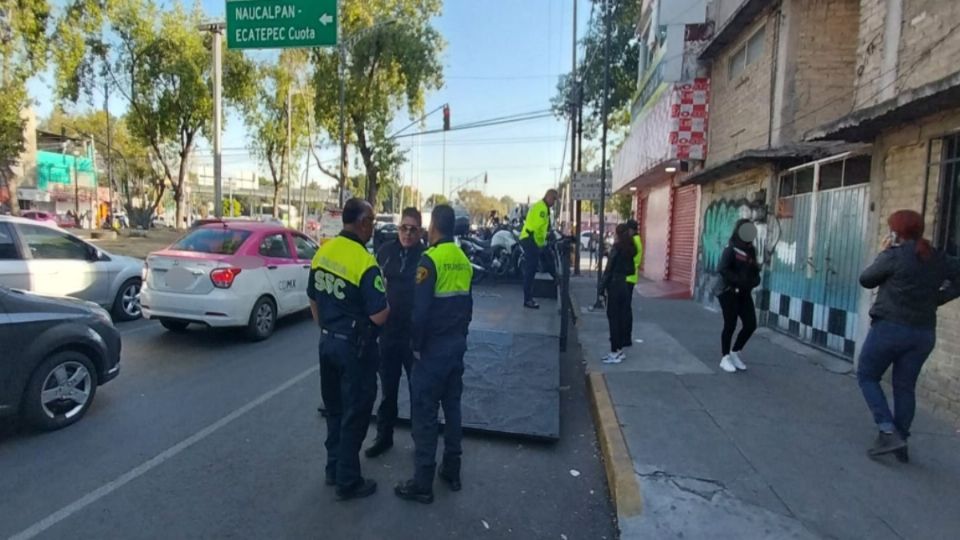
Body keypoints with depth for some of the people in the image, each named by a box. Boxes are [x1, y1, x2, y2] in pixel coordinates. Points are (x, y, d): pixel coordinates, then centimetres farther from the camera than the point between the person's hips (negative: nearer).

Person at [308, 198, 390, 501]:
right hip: (355, 347, -8)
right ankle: (348, 482, 20)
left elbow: (313, 299, 12)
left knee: (334, 408, 22)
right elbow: (379, 317, -22)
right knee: (355, 414, 7)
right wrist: (388, 303, -1)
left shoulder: (322, 252, 1)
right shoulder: (365, 263, -22)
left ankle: (334, 468, 36)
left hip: (328, 342, 8)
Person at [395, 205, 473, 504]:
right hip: (457, 345, 7)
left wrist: (416, 345, -7)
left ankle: (422, 483, 11)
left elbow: (420, 309, -19)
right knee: (452, 407, 17)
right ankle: (452, 471, 29)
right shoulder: (464, 261, 6)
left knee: (424, 413, 2)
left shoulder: (431, 259, -16)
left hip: (433, 348, -7)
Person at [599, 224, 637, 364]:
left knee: (613, 318, -2)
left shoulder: (617, 248, -11)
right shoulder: (630, 250, 9)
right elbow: (631, 269, 10)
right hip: (625, 285, 7)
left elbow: (609, 268, -14)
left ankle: (615, 353, 1)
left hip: (614, 285, -7)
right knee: (622, 317, 12)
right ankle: (619, 350, 19)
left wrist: (603, 286, -12)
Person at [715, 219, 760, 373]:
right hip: (728, 292, -7)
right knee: (730, 325, -3)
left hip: (744, 293, 7)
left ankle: (735, 353, 23)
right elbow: (722, 269, -21)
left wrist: (754, 281, -6)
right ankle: (725, 358, 11)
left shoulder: (751, 251, 11)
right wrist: (738, 280, -23)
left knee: (751, 325, 3)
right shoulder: (731, 249, -10)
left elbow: (755, 271, 14)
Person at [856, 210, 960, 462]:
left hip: (890, 327, -6)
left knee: (867, 376, 8)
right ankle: (900, 440, 18)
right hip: (924, 332, 6)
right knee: (905, 386, 13)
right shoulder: (938, 259, 7)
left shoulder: (894, 255, -11)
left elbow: (866, 280, 0)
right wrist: (936, 298, 8)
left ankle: (888, 432, -3)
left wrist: (883, 253, 10)